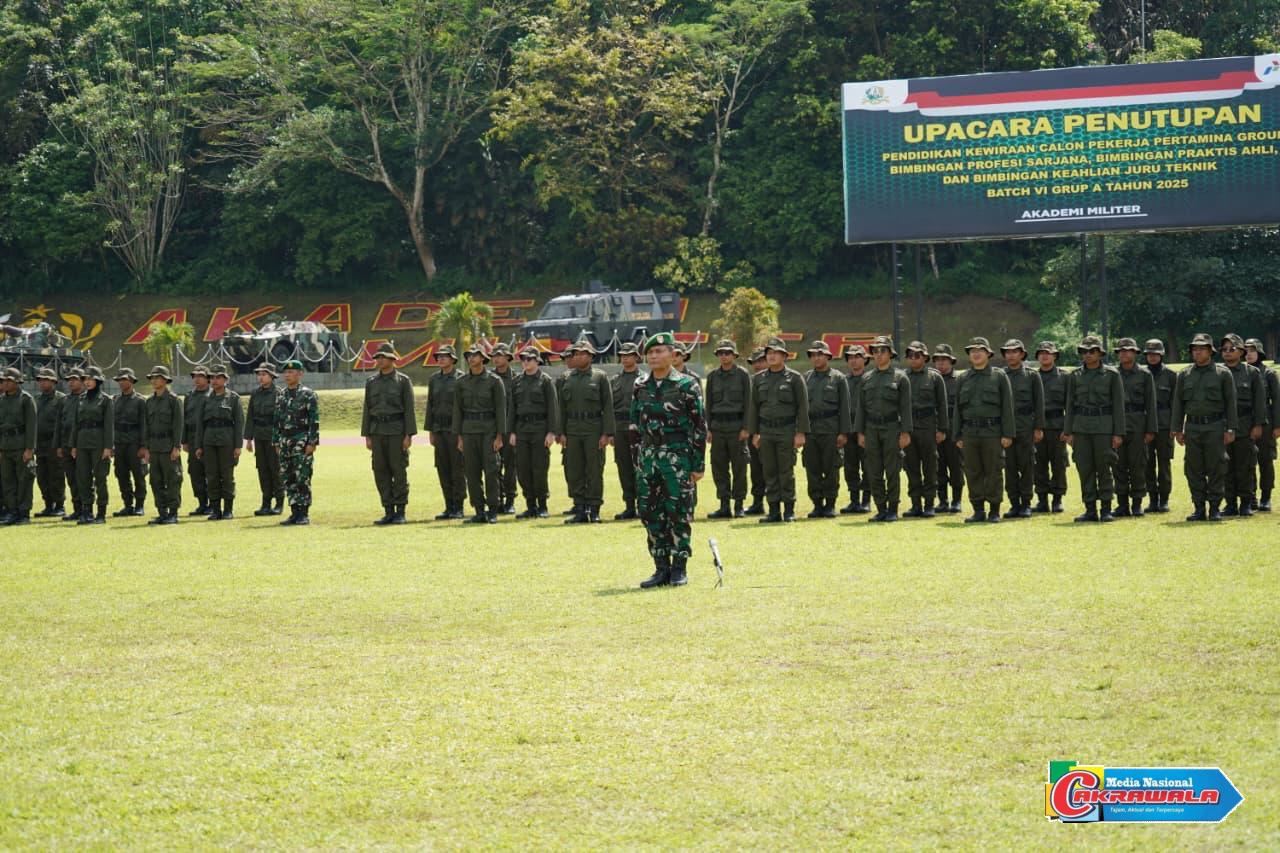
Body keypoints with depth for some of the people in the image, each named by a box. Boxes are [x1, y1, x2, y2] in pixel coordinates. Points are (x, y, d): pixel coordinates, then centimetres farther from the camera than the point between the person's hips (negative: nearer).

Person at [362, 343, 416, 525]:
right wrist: (367, 436, 5)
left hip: (397, 431, -4)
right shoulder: (371, 382, 11)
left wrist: (409, 435, -12)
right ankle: (388, 512, 8)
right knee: (381, 472, 2)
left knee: (399, 471, -3)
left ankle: (400, 512, 2)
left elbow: (409, 409, -5)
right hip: (378, 431, 4)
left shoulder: (403, 381, -1)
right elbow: (367, 410, 11)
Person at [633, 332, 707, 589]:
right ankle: (661, 569, 12)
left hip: (678, 456, -5)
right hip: (648, 456, 5)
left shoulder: (686, 385, -4)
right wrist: (637, 461, 12)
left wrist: (698, 464, -7)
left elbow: (700, 426, -4)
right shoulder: (641, 387, 10)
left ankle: (679, 569, 3)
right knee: (651, 514, 4)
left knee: (679, 513, -4)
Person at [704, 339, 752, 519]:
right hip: (718, 426, 4)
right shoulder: (712, 376, 9)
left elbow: (748, 403, -3)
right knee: (718, 467, 2)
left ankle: (739, 506, 6)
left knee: (739, 467, -1)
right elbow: (709, 404, 11)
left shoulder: (743, 375, -1)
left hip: (736, 426, -4)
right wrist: (709, 429, 5)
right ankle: (724, 505, 8)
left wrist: (745, 428, -10)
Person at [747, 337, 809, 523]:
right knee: (769, 472, 4)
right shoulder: (758, 379, 10)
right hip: (766, 431, 4)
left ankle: (789, 510, 4)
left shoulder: (794, 378, 0)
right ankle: (774, 511, 8)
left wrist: (801, 433, -9)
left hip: (787, 431, -4)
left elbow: (803, 407, -3)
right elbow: (753, 406, 12)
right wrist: (754, 433, 6)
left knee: (787, 471, -3)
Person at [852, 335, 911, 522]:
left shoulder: (900, 377, 0)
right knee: (874, 472, 3)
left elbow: (905, 407, -3)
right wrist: (860, 432, 4)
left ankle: (893, 510, 3)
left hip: (892, 428, -4)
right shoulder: (866, 379, 11)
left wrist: (905, 433, -10)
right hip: (871, 429, 4)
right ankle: (881, 510, 9)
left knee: (892, 471, -3)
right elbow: (861, 407, 11)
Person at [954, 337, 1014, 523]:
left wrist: (1007, 434, -8)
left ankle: (994, 511, 6)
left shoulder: (999, 376, 2)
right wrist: (958, 436, 8)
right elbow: (958, 409, 13)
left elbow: (1007, 407, -1)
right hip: (970, 433, 3)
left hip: (992, 432, -3)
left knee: (993, 473, -1)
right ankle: (978, 510, 11)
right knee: (973, 473, 4)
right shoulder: (964, 379, 11)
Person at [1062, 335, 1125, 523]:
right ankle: (1090, 509, 7)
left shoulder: (1112, 374, 1)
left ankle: (1106, 509, 4)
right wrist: (1068, 431, 4)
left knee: (1104, 468, -2)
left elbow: (1118, 405, -1)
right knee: (1084, 469, 2)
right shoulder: (1075, 376, 9)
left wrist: (1118, 433, -6)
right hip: (1081, 426, 3)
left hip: (1104, 426, -3)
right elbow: (1070, 405, 11)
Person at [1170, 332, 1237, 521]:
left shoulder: (1223, 373, 2)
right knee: (1194, 470, 2)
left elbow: (1231, 402, 0)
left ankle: (1215, 508, 3)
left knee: (1216, 468, -3)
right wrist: (1176, 429, 6)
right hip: (1192, 427, 3)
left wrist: (1231, 429, -6)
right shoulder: (1184, 374, 10)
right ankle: (1199, 508, 8)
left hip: (1215, 427, -3)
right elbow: (1178, 403, 11)